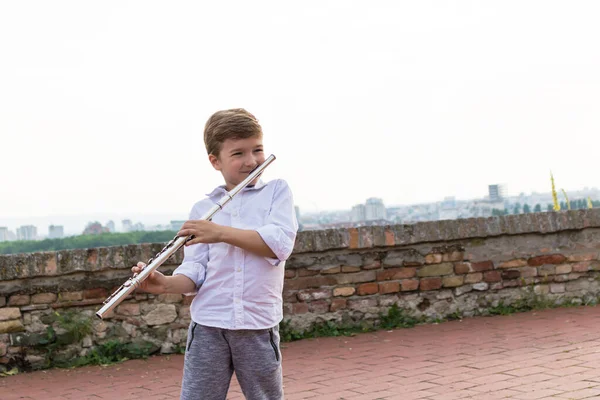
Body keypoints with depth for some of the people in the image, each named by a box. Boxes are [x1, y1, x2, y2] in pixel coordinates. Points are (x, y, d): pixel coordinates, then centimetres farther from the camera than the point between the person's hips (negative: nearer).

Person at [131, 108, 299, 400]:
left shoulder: (277, 191, 5)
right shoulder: (202, 209, 8)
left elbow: (280, 244, -12)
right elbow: (195, 271, 2)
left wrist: (221, 232, -16)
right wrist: (165, 284, -19)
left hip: (258, 325, -1)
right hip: (208, 326, 1)